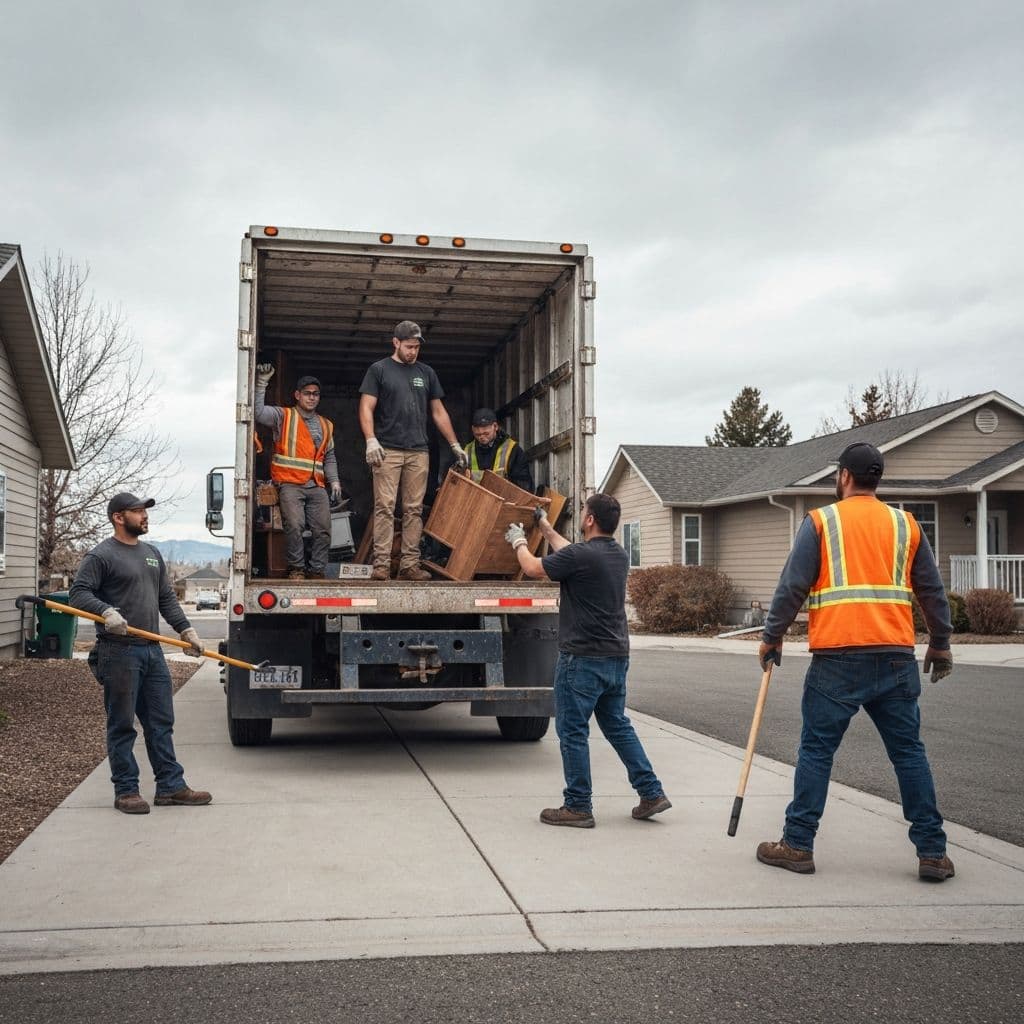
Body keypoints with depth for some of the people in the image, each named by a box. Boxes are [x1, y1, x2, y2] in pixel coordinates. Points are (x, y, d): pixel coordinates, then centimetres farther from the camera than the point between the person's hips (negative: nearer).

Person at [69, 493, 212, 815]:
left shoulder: (152, 554, 18)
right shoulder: (101, 555, -5)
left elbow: (166, 598, 21)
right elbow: (78, 593, -12)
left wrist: (185, 629, 13)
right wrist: (106, 611, -28)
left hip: (152, 650, 8)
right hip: (119, 652, -7)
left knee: (161, 722, 10)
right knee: (122, 725, 1)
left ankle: (170, 787, 16)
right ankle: (126, 791, 9)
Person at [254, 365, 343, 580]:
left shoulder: (325, 425, 23)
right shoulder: (283, 416, 9)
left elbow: (329, 457, 26)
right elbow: (258, 411, -7)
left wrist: (334, 481, 12)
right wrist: (262, 383, -14)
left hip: (317, 487, 4)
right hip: (290, 484, -4)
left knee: (323, 529, -10)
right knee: (294, 525, -21)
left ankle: (317, 571, 1)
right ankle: (296, 569, -7)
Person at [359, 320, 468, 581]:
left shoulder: (426, 373, 17)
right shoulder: (379, 370, 6)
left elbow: (439, 412, 20)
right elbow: (366, 408, 0)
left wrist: (455, 445, 15)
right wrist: (371, 440, -15)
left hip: (418, 452, 4)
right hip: (387, 451, -4)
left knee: (414, 510, 1)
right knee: (384, 508, -8)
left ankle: (410, 565, 3)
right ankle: (381, 565, -10)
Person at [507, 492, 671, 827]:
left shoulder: (580, 556, -17)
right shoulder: (619, 556, 9)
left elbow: (533, 569, -2)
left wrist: (518, 541, 18)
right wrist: (545, 527, 37)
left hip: (583, 658, -8)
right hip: (617, 657, 8)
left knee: (573, 731, 2)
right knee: (617, 724, 18)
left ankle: (578, 806, 7)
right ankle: (652, 793, 17)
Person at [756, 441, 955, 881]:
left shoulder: (820, 521, 1)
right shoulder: (905, 524, 11)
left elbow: (792, 587, -3)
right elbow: (932, 592, 14)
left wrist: (772, 637, 7)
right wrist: (940, 645, 24)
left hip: (836, 656, -3)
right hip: (895, 657, 3)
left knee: (816, 750, 5)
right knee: (908, 752, 9)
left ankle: (798, 845, 9)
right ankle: (932, 852, 11)